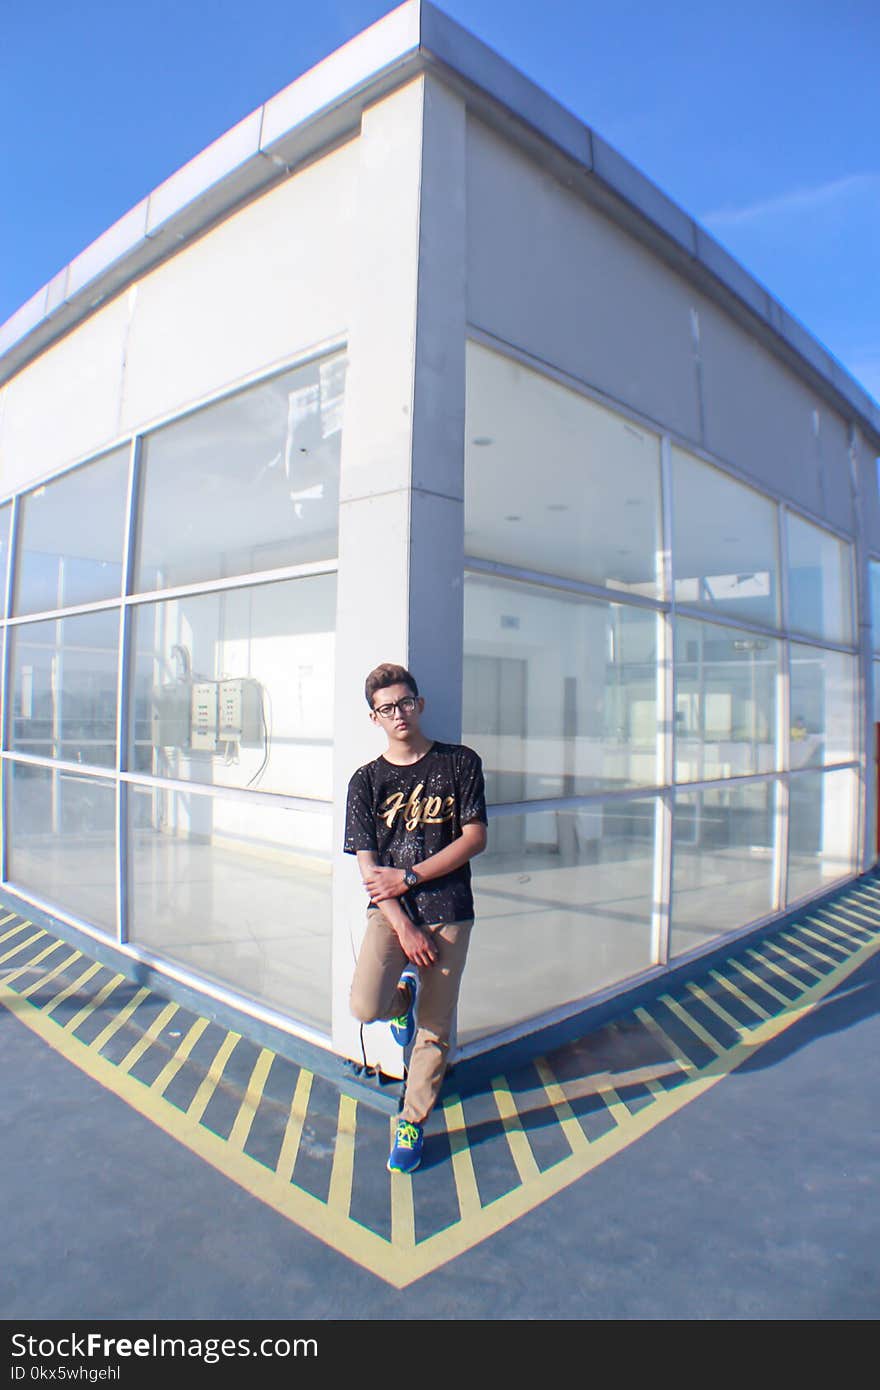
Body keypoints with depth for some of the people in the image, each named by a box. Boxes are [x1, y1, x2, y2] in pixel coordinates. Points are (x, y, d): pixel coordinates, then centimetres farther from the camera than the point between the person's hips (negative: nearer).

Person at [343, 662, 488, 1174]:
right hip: (390, 908, 1)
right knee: (367, 1007, -19)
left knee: (434, 1030, 5)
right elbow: (367, 866, -1)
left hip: (449, 910, 0)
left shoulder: (461, 762, 1)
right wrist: (403, 928, -12)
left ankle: (413, 1123, 29)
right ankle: (402, 993, 18)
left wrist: (408, 877, -10)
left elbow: (475, 838, -4)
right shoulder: (367, 780, 4)